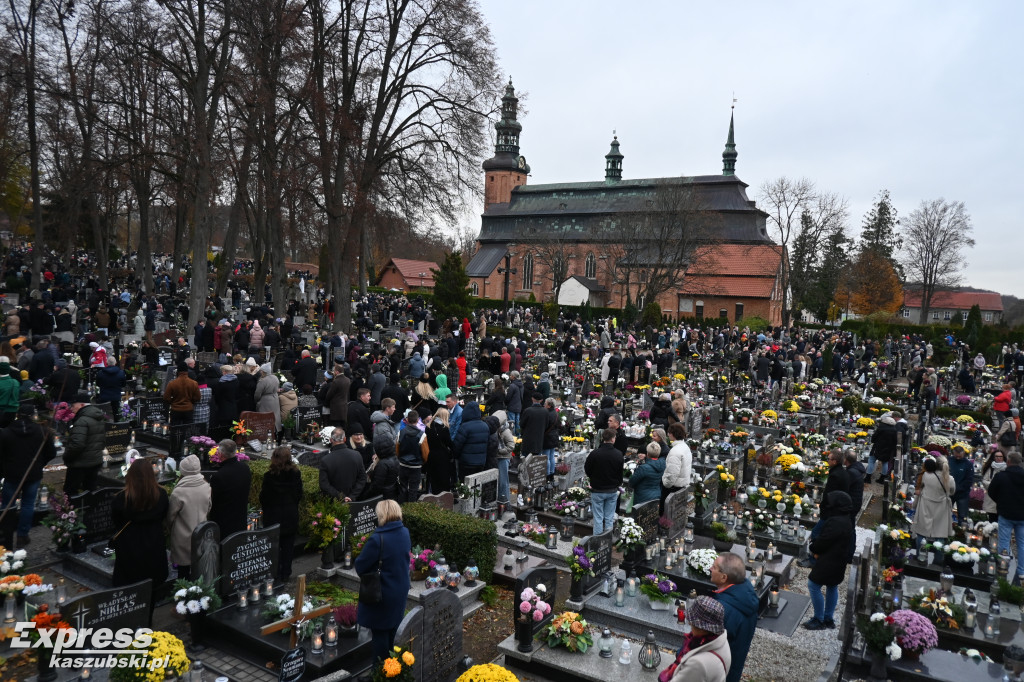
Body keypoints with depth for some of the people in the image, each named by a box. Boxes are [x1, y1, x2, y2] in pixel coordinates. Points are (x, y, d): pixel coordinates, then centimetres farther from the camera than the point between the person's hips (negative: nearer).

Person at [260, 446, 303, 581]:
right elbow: (299, 495, 1)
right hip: (291, 517, 3)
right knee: (288, 545, 14)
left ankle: (276, 574, 14)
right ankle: (285, 574, 21)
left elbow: (263, 498, -12)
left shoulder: (269, 476, -18)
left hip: (273, 517, -3)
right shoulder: (295, 474, -7)